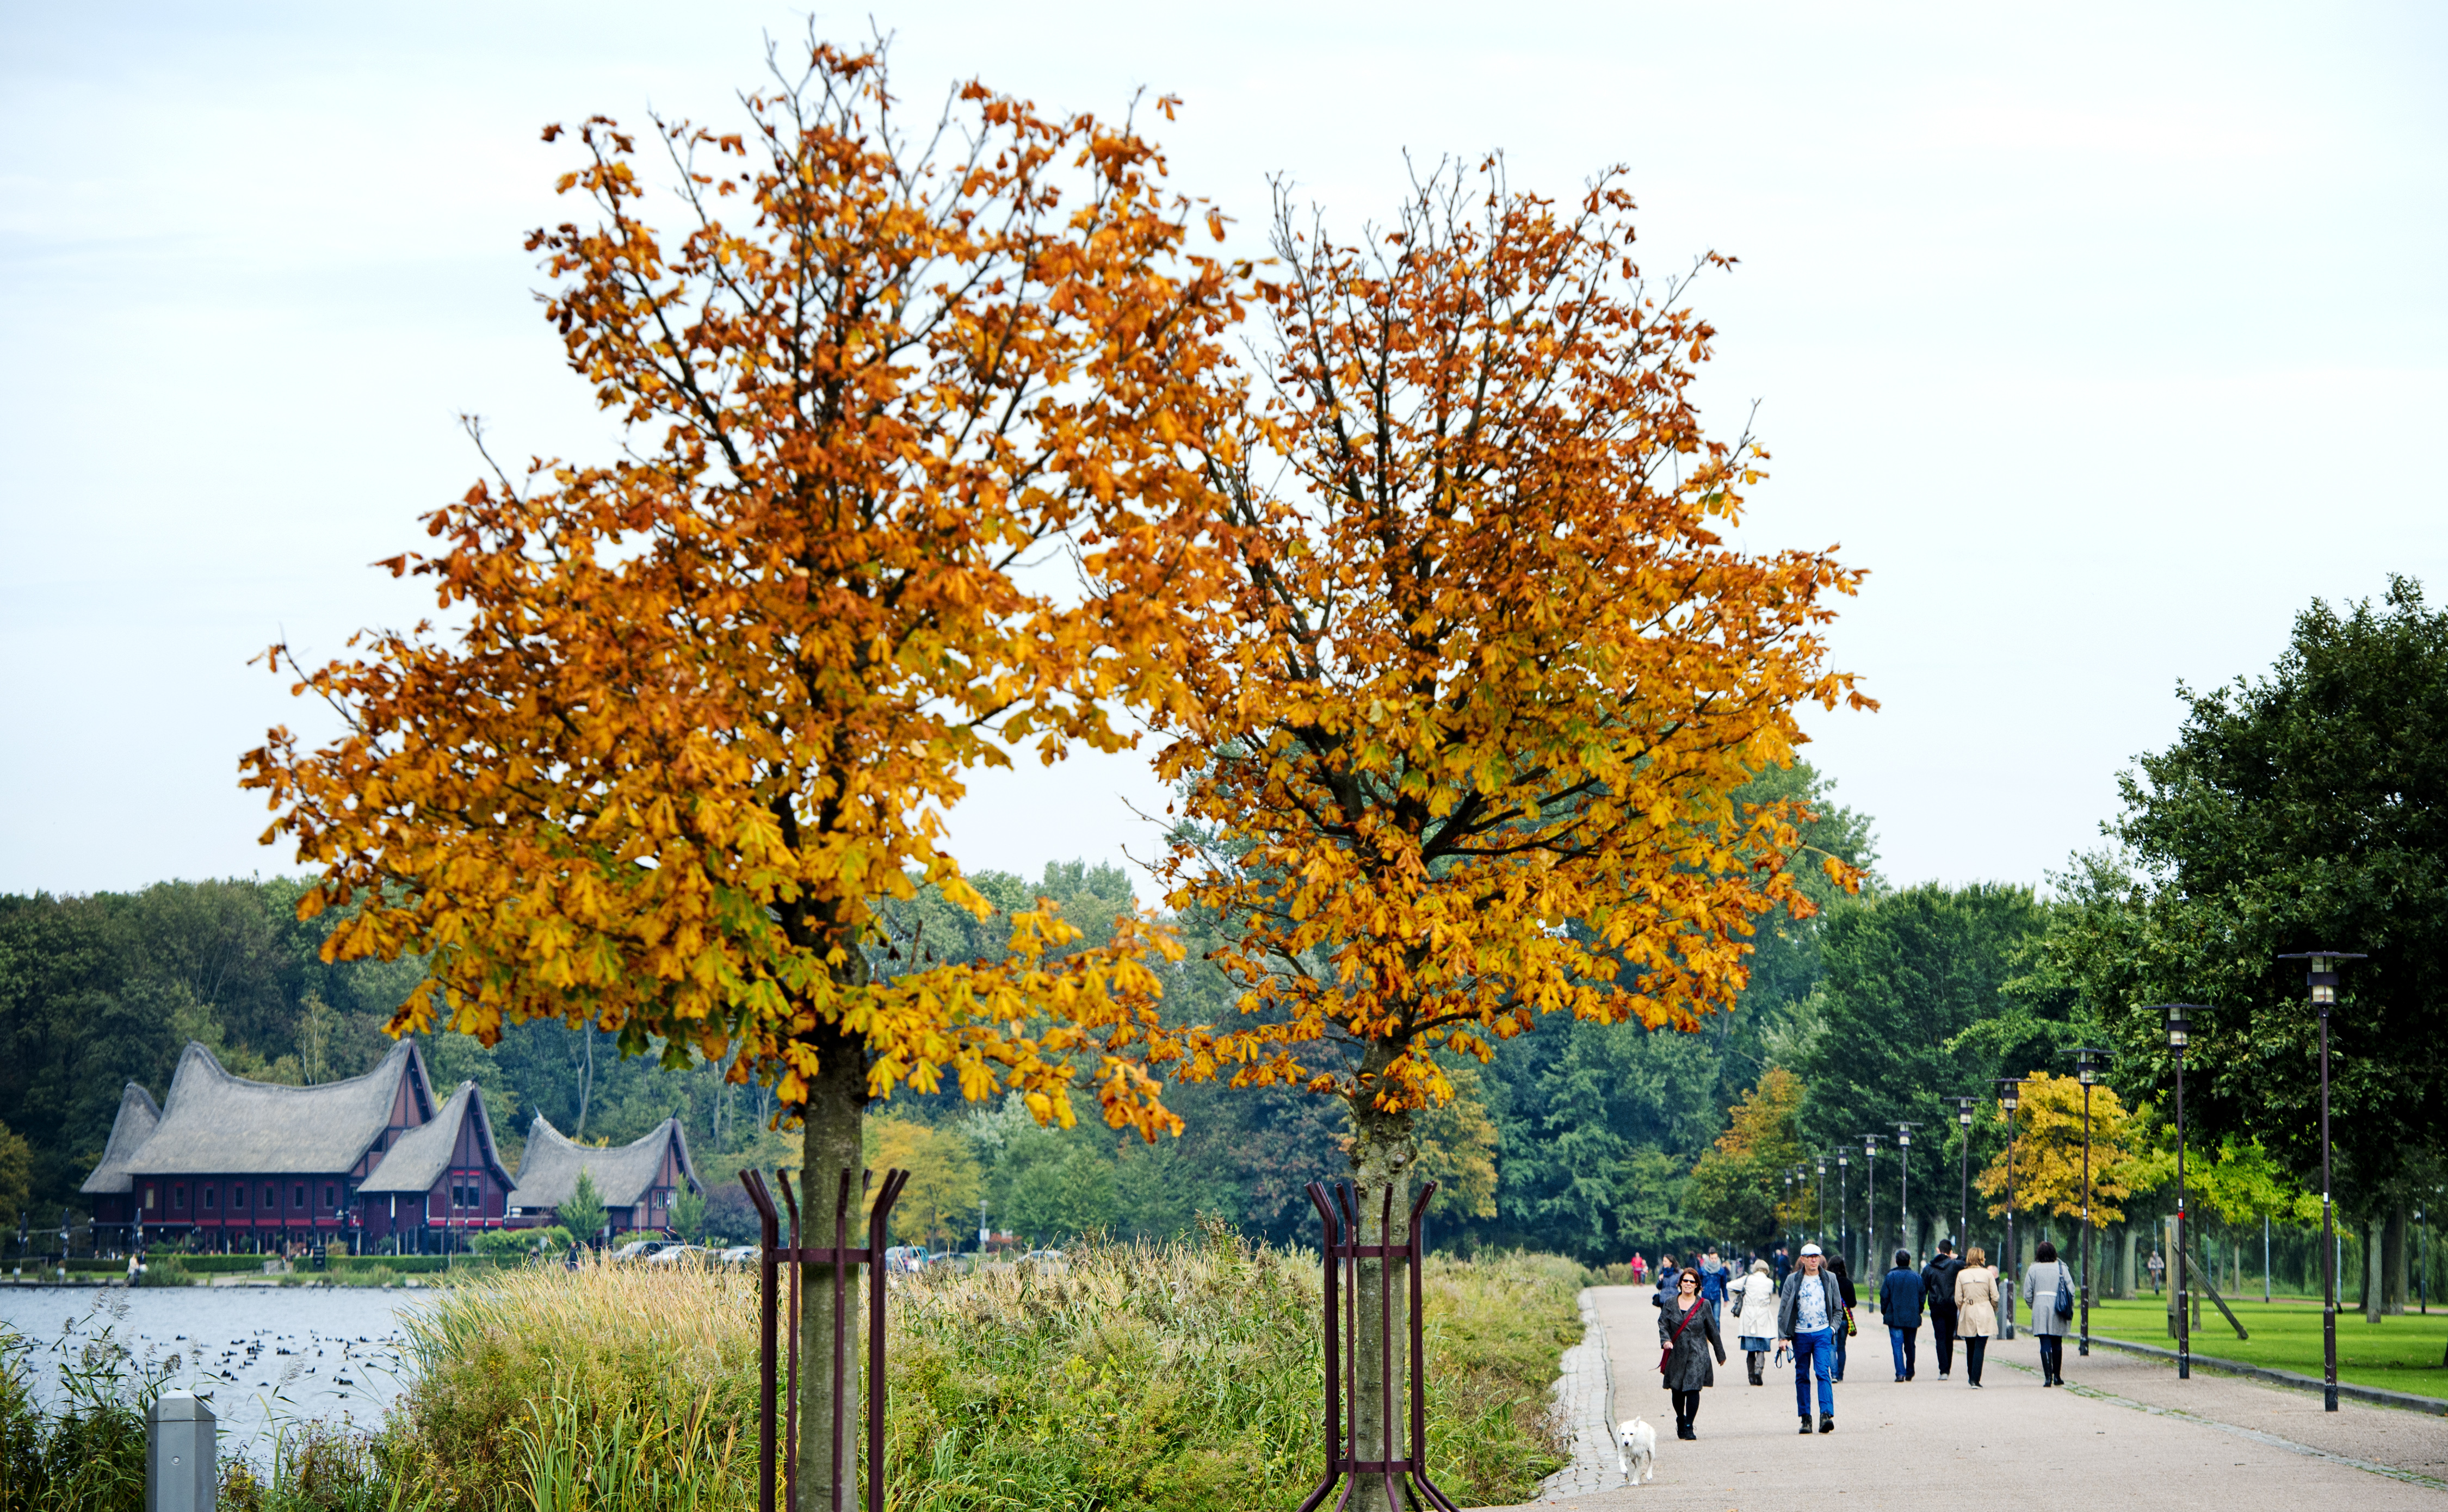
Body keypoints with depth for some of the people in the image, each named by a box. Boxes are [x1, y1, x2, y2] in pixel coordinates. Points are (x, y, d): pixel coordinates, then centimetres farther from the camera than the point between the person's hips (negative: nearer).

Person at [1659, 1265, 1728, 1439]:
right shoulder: (1671, 1304, 7)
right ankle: (1680, 1420, 34)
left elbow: (1712, 1330, 8)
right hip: (1676, 1355, 2)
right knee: (1677, 1391, 9)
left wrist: (1720, 1354, 13)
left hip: (1697, 1354, -2)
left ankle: (1689, 1427, -8)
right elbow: (1663, 1324, 3)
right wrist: (1666, 1340, -17)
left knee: (1693, 1389, -13)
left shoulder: (1704, 1305, 4)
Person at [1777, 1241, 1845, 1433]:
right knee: (1802, 1376, 4)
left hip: (1823, 1334, -1)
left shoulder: (1830, 1279, 7)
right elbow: (1783, 1310, 6)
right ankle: (1805, 1417, 10)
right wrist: (1783, 1336, 0)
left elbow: (1838, 1309, 15)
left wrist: (1833, 1327, 0)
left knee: (1823, 1372, -14)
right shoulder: (1792, 1280, 4)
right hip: (1801, 1335, 1)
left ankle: (1826, 1415, -21)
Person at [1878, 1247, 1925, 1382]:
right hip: (1912, 1318, 3)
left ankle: (1900, 1373, -14)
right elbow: (1922, 1296, 5)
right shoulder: (1917, 1276, 1)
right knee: (1910, 1346, 15)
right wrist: (1919, 1311, 18)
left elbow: (1884, 1296, -3)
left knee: (1897, 1345, -3)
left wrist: (1884, 1312, 9)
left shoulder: (1891, 1276, -5)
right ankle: (1910, 1373, 24)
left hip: (1895, 1317, -2)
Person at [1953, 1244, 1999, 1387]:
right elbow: (1995, 1296, -3)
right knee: (1980, 1348, -3)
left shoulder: (1961, 1274, 0)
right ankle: (1976, 1379, -11)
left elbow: (1958, 1299, 0)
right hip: (1984, 1314, -2)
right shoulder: (1988, 1274, -3)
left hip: (1967, 1314, 2)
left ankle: (1971, 1377, 22)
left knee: (1970, 1348, 15)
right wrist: (1993, 1310, 16)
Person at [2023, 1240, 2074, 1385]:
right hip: (2057, 1310, 1)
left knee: (2045, 1344, -1)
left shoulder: (2033, 1269, 0)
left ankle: (2048, 1377, -11)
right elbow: (2071, 1289, -2)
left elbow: (2027, 1294, 1)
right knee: (2057, 1343, 14)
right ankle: (2057, 1376, 18)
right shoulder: (2061, 1268, 0)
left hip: (2040, 1309, -1)